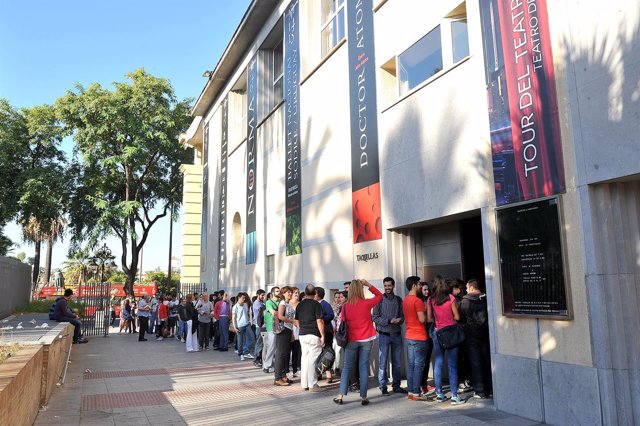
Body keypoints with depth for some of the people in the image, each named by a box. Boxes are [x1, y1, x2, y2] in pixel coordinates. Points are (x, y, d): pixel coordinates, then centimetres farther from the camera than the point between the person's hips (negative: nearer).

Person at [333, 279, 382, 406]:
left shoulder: (345, 306, -6)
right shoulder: (366, 303, -10)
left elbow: (342, 322, 1)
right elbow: (379, 295, 6)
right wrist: (368, 284, 2)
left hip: (351, 340, 1)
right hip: (367, 339, -1)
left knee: (347, 367, 9)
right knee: (364, 367, 4)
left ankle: (341, 396, 10)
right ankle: (363, 397, 8)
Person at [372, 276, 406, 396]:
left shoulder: (398, 299, 9)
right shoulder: (379, 299, -3)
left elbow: (402, 315, 9)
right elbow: (375, 317, -7)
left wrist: (399, 320, -14)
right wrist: (389, 321, -17)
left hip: (397, 334, 4)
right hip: (384, 334, -4)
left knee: (397, 362, 10)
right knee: (383, 363, 0)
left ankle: (396, 386, 21)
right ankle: (383, 387, 9)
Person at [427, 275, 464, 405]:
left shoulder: (430, 300, -2)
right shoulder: (450, 297, -7)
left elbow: (429, 319, 1)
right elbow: (457, 317, -5)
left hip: (437, 333, 3)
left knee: (438, 363, 10)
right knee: (452, 364, 1)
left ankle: (439, 394, 16)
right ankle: (454, 396, 1)